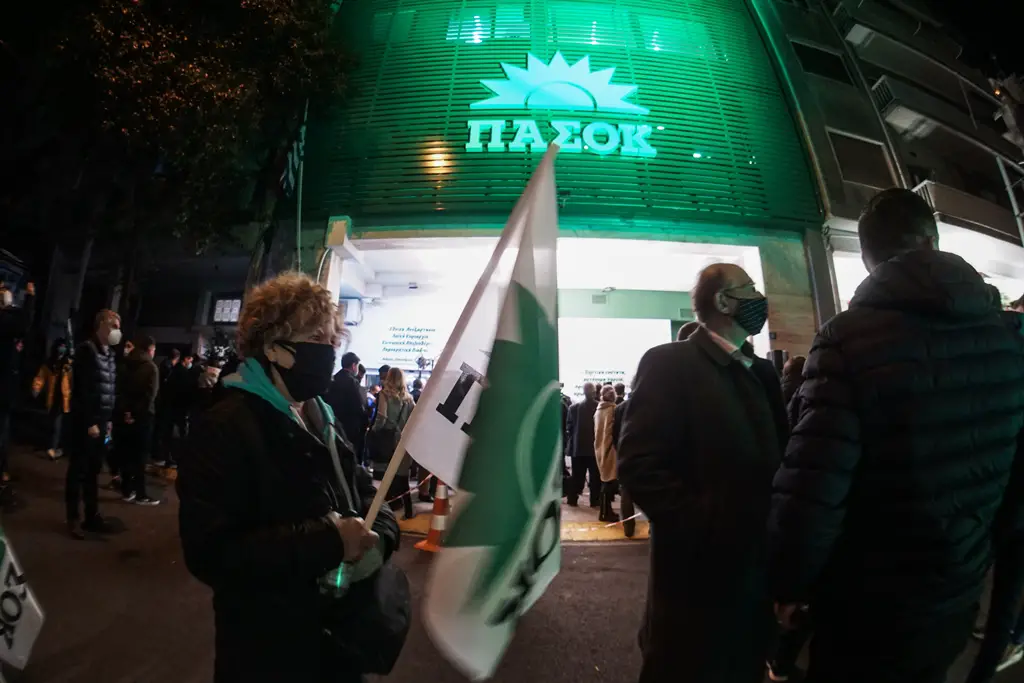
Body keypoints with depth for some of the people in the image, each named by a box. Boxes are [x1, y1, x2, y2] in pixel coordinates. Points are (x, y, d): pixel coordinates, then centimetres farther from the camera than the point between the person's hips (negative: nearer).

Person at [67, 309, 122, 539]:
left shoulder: (110, 354, 11)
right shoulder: (86, 350, -11)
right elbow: (82, 390, -15)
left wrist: (109, 419, 10)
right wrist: (89, 423, -15)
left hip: (101, 421, 7)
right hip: (84, 421, -7)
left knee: (93, 470, 13)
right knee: (78, 470, 4)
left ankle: (92, 515, 22)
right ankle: (73, 518, 15)